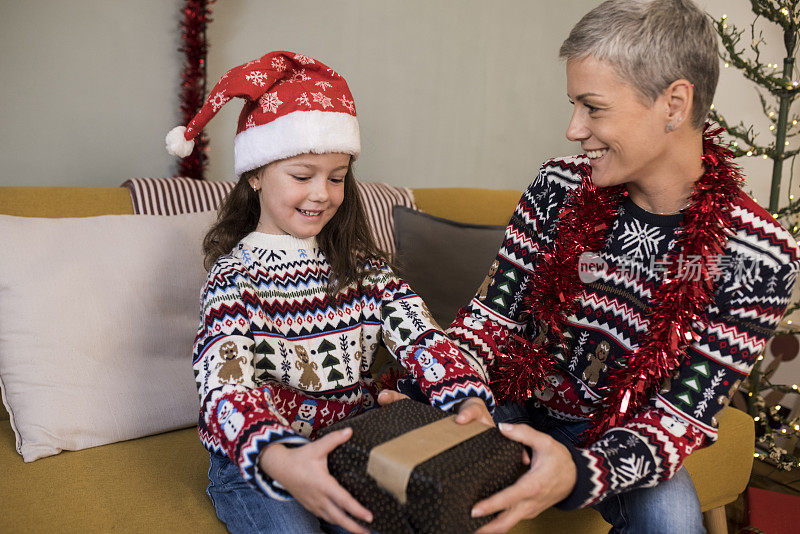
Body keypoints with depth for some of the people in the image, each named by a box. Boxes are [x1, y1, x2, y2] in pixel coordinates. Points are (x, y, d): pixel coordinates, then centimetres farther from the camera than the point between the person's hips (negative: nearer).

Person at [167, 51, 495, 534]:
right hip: (255, 462, -3)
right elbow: (224, 383, -24)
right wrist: (280, 462, -44)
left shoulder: (362, 266, 4)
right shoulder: (237, 275, -10)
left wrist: (470, 400, -28)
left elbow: (420, 335, -8)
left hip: (354, 445, 4)